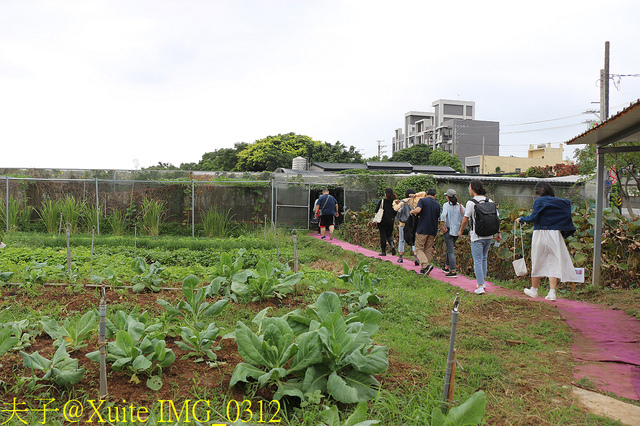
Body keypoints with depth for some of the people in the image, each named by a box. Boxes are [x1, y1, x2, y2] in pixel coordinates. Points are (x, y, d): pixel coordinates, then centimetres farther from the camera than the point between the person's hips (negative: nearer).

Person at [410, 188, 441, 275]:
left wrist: (412, 212, -2)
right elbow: (438, 217, 15)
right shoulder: (437, 204, 9)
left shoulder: (422, 200, -4)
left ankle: (426, 265, -19)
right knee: (428, 250, 11)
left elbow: (418, 210, -22)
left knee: (419, 248, 2)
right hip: (433, 231, 4)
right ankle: (423, 270, 12)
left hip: (422, 229, -4)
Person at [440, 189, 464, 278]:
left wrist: (443, 227, -15)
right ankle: (446, 267, 32)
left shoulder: (446, 205, -8)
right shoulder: (460, 206, 6)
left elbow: (443, 215, -24)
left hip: (449, 230, -6)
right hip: (457, 230, 6)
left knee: (450, 251, -5)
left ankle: (453, 271, -9)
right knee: (449, 249, 22)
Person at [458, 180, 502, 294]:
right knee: (484, 259, 20)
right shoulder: (490, 201, 6)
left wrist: (461, 231, 9)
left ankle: (480, 286, -4)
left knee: (477, 261, -1)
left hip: (477, 236, -5)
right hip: (489, 235, 6)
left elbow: (465, 219, -6)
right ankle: (482, 282, 28)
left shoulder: (471, 202, -9)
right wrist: (498, 233, 13)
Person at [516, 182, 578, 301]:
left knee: (537, 262, 9)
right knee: (554, 262, 3)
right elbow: (567, 219, 8)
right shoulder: (561, 202, 8)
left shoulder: (539, 201, -7)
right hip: (555, 234, 3)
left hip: (541, 234, -3)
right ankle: (552, 292, -5)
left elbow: (534, 217, -15)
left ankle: (534, 290, 21)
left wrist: (521, 219, -1)